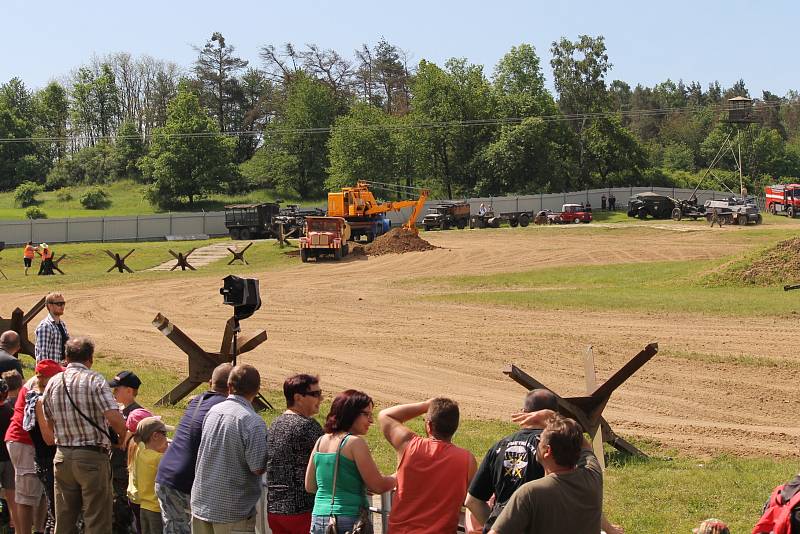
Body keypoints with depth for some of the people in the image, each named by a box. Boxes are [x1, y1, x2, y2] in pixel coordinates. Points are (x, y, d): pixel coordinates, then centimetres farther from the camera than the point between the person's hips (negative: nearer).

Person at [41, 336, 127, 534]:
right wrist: (126, 439, -2)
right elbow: (114, 418, -19)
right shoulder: (94, 380, -10)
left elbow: (48, 423, 13)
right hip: (92, 457, -6)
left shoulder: (52, 383, 8)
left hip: (62, 457, 6)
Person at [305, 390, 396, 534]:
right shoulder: (355, 442, -11)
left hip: (318, 520, 7)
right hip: (348, 520, -7)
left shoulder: (321, 441, 9)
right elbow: (377, 486, -9)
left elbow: (310, 486, 15)